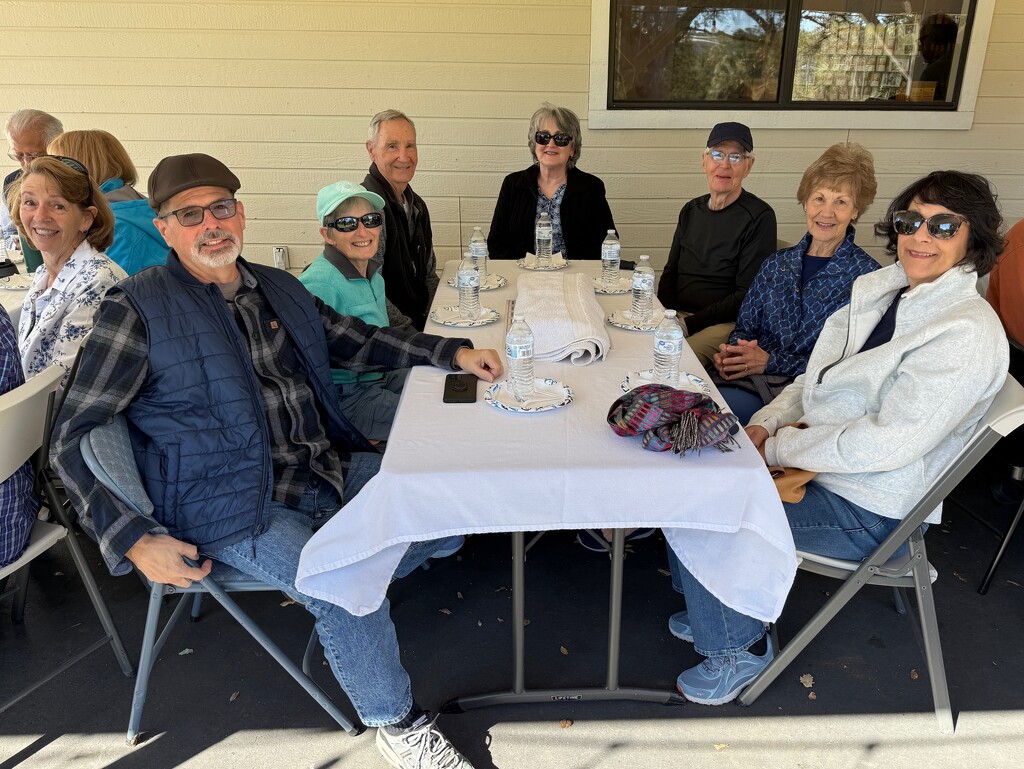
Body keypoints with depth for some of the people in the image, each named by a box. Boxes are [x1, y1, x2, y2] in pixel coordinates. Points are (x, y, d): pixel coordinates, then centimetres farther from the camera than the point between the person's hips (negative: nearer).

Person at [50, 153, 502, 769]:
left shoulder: (280, 289, 11)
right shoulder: (137, 311, -7)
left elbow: (358, 342, 19)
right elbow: (72, 437, -6)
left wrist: (454, 352, 7)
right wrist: (132, 539, -16)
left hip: (329, 468, 7)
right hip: (236, 504, -6)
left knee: (454, 503, -1)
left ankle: (339, 597, 17)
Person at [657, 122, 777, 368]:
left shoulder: (759, 217, -5)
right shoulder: (691, 210, 15)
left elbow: (748, 294, -10)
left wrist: (689, 324, -17)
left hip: (725, 323, -6)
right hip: (677, 314, 6)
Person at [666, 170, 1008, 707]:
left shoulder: (967, 334, -21)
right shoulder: (890, 292, 5)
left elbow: (888, 443, -26)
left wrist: (779, 448, -17)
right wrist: (765, 424, -5)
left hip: (865, 510, -8)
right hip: (820, 462, 8)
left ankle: (738, 647, 11)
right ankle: (716, 609, 23)